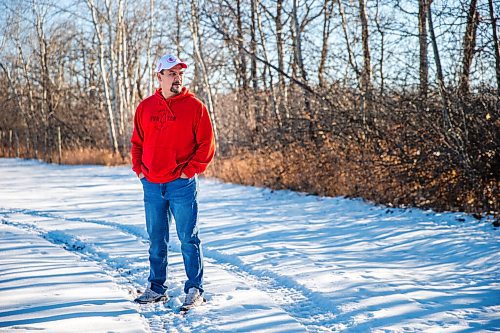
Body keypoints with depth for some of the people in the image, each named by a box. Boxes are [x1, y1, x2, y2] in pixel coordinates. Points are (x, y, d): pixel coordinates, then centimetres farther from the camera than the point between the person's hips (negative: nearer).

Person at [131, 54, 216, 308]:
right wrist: (139, 168, 5)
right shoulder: (145, 107, 9)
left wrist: (190, 170, -9)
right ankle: (156, 288, 24)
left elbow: (207, 144, -3)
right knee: (156, 240, 13)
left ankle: (195, 289, 10)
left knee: (188, 239, 1)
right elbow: (137, 142, 17)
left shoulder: (194, 106, -2)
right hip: (152, 185, 4)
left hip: (182, 184, -4)